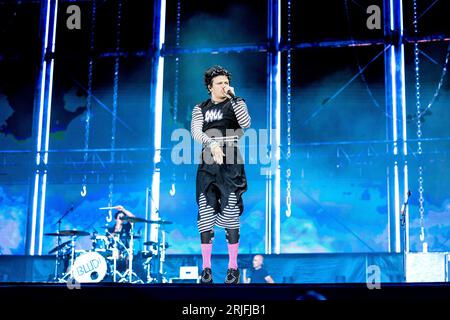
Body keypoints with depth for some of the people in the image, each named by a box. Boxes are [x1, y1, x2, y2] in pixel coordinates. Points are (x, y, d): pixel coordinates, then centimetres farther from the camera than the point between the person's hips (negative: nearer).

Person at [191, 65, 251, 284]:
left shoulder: (235, 104, 8)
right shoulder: (200, 109, 12)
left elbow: (246, 124, -13)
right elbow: (195, 132, -7)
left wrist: (233, 97, -14)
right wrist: (212, 145, -24)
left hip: (230, 164, -2)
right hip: (207, 164, 2)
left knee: (230, 213, -5)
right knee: (205, 213, 0)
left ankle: (233, 266, 2)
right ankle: (206, 266, 6)